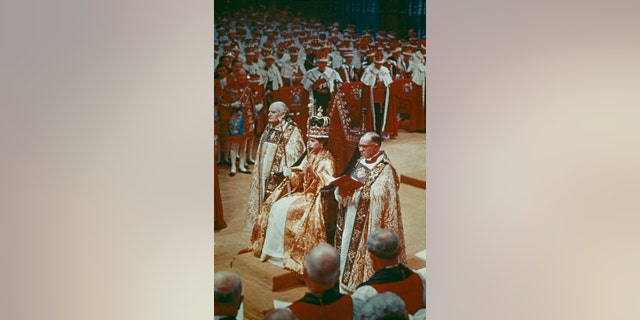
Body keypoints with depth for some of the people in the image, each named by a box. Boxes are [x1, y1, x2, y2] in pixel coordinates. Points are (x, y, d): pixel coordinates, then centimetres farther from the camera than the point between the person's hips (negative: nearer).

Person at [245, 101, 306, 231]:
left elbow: (296, 155, -14)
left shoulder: (292, 131, -10)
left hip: (281, 177, -6)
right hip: (266, 175, 7)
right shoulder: (268, 129, 12)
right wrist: (259, 171, 14)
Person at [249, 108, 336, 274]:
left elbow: (328, 183, -19)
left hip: (316, 196, -8)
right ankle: (273, 249, -6)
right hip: (302, 192, 8)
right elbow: (299, 179, 14)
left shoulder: (327, 160, -8)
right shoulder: (309, 156, 15)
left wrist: (311, 171, -29)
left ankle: (285, 253, -16)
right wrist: (292, 174, -7)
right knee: (275, 206, -9)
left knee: (288, 210, -27)